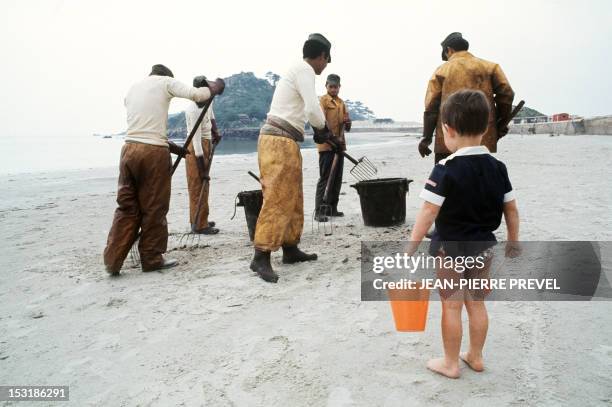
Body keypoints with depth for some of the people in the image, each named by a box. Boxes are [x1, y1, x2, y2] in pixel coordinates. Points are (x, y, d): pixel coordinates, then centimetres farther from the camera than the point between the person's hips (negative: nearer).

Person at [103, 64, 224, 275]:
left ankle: (113, 260, 8)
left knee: (127, 207, 10)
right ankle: (151, 259, 14)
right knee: (154, 208, 4)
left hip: (129, 149, 6)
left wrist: (169, 145, 25)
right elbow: (195, 94, -7)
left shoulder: (132, 88, 24)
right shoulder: (166, 81, 6)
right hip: (154, 153, -6)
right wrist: (213, 89, 13)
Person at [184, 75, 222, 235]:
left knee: (203, 186, 13)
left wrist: (215, 132, 9)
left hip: (206, 144, 9)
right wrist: (202, 170, -25)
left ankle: (198, 220, 22)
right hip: (196, 148, -9)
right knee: (198, 186, -6)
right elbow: (197, 140, -26)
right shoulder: (194, 110, -24)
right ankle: (199, 225, -2)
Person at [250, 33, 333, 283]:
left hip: (284, 142, 10)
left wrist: (318, 130, 12)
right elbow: (313, 110, -19)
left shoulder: (297, 70, 22)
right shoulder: (305, 70, -9)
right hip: (280, 142, -10)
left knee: (292, 199, 13)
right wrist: (322, 128, 0)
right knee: (276, 200, -11)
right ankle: (261, 257, -10)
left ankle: (290, 249, 21)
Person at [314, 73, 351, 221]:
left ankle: (332, 208, 17)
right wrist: (334, 138, -26)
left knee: (337, 178, 9)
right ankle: (319, 211, -8)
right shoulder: (322, 101, -2)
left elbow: (346, 127, 16)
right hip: (326, 144, -7)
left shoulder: (342, 103, 18)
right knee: (325, 178, -9)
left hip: (339, 145, 7)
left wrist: (347, 123, -9)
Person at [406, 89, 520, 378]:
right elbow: (511, 209, 6)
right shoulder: (497, 168, -1)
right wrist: (513, 241, 19)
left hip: (450, 248, -5)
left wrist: (410, 249, -16)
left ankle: (450, 363, 20)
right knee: (476, 303, 19)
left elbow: (428, 214, -21)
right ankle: (475, 356, 33)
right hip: (483, 246, 6)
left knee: (451, 307, 7)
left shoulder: (446, 170, -19)